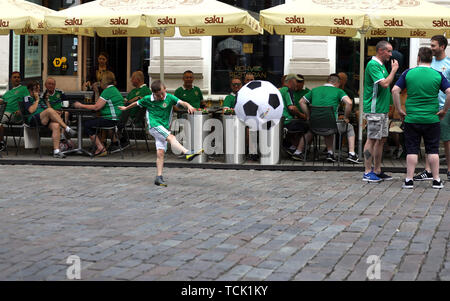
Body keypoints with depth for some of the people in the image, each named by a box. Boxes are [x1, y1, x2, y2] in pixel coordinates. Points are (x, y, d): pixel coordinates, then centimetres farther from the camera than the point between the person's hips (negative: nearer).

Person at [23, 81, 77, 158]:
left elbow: (49, 108, 27)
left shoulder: (41, 97, 31)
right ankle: (67, 129, -30)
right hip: (34, 119, -6)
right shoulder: (27, 98, 11)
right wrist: (37, 100, 2)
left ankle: (56, 151, -37)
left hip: (46, 120, 6)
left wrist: (46, 100, 12)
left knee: (56, 125, -29)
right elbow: (31, 110, -6)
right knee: (50, 110, -33)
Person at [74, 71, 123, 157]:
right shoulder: (113, 89, 19)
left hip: (111, 120, -11)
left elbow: (96, 107, -18)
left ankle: (101, 148, -10)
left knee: (87, 124, -8)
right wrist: (96, 91, 18)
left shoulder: (108, 91, -14)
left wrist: (81, 105, -10)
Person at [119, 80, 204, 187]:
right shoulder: (147, 99, 1)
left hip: (164, 128, 3)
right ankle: (187, 153, -47)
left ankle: (159, 177, 1)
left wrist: (188, 106, -37)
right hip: (154, 126, -3)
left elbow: (181, 102, -15)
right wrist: (126, 108, 34)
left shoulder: (169, 98, -1)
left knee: (160, 152, -2)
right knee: (171, 137, -27)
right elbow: (137, 103, 20)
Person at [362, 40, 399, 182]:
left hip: (382, 110, 10)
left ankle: (377, 171, 16)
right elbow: (385, 84, -22)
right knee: (372, 139, -7)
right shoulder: (373, 65, -13)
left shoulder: (381, 65, 18)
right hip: (374, 110, -10)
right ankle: (367, 172, -5)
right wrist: (394, 70, -11)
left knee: (381, 140, 10)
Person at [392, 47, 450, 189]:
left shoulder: (408, 73, -1)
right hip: (432, 119, 0)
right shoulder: (437, 75, -2)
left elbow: (395, 90, -5)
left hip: (411, 119, 0)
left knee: (412, 150, 5)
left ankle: (409, 180, 4)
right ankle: (436, 180, 9)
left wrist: (399, 110, 3)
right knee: (433, 150, 7)